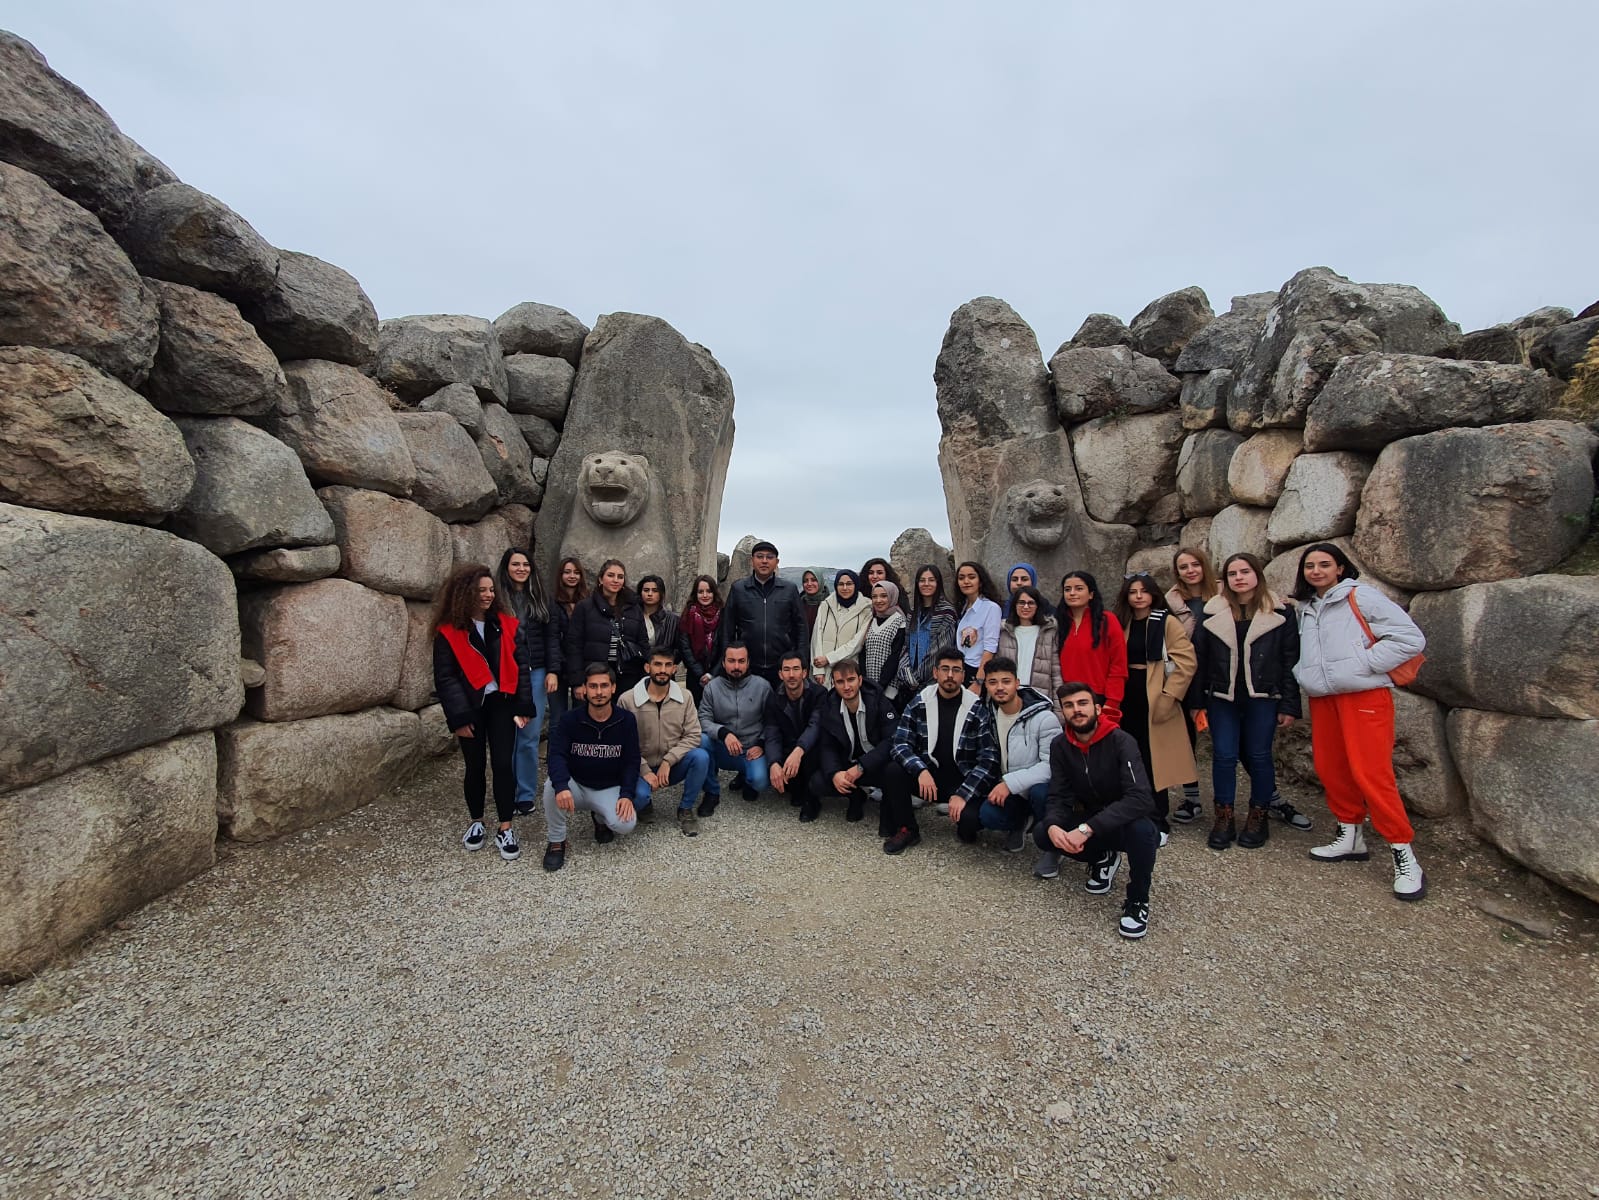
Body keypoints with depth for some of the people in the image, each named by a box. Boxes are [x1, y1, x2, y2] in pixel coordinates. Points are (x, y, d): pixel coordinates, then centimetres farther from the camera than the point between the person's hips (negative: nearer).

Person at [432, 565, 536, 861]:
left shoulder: (506, 625, 1)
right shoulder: (448, 631, -6)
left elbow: (521, 666, 2)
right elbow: (445, 677, -7)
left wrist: (523, 707, -4)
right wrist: (458, 717, -12)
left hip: (502, 703, 1)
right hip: (471, 707, -1)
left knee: (503, 764, 0)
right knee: (475, 766, 11)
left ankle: (505, 829, 9)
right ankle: (476, 822, 30)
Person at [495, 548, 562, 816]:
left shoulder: (540, 598, 10)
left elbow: (552, 636, 8)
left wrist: (553, 671, 0)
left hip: (535, 673, 2)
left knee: (529, 736, 1)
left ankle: (526, 794, 12)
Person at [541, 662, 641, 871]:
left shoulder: (626, 720, -9)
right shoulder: (570, 720, -10)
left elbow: (632, 761, -7)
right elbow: (557, 755, -23)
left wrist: (627, 795, -21)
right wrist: (562, 787, -42)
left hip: (610, 788, 0)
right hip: (576, 786, 0)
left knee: (625, 824, -27)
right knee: (552, 786, -33)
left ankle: (600, 818, 11)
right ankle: (556, 841, -10)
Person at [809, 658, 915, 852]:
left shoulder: (879, 702, -15)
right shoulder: (828, 708, -4)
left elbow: (892, 740, -22)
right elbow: (826, 747, -4)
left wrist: (861, 767, -32)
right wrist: (834, 773, -25)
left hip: (880, 764, -4)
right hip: (849, 767, 4)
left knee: (896, 769, -37)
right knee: (817, 784, -20)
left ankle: (906, 828, -16)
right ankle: (856, 797, 11)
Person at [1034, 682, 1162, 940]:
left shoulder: (1121, 741, -22)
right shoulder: (1060, 746, -7)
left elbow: (1140, 799, -34)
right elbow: (1058, 797, -9)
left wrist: (1086, 829, -42)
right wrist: (1053, 826, -33)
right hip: (1091, 822, 4)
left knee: (1141, 828, -38)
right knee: (1041, 833, -20)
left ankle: (1138, 900, -10)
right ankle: (1102, 857, 9)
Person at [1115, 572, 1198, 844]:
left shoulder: (1167, 622, -5)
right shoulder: (1121, 623, 11)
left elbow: (1186, 662, -11)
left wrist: (1168, 697, -15)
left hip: (1155, 701, -5)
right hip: (1127, 699, 5)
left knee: (1153, 761, 0)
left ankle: (1158, 822, 12)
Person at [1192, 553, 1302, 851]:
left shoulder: (1278, 613, 0)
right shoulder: (1212, 613, 4)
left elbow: (1290, 661, 0)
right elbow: (1200, 658, 4)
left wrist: (1289, 705, -4)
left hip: (1263, 699, -1)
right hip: (1222, 698, 1)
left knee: (1258, 756, 7)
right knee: (1223, 756, 3)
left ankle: (1259, 816, 24)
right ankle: (1223, 816, 16)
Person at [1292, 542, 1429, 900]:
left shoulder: (1361, 598, -5)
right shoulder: (1306, 608, 14)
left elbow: (1410, 638, -10)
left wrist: (1363, 663, -14)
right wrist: (1304, 675, 12)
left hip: (1365, 696, -6)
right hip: (1322, 699, 6)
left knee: (1370, 772, -10)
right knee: (1331, 769, 9)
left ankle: (1403, 852, 3)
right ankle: (1351, 836, 25)